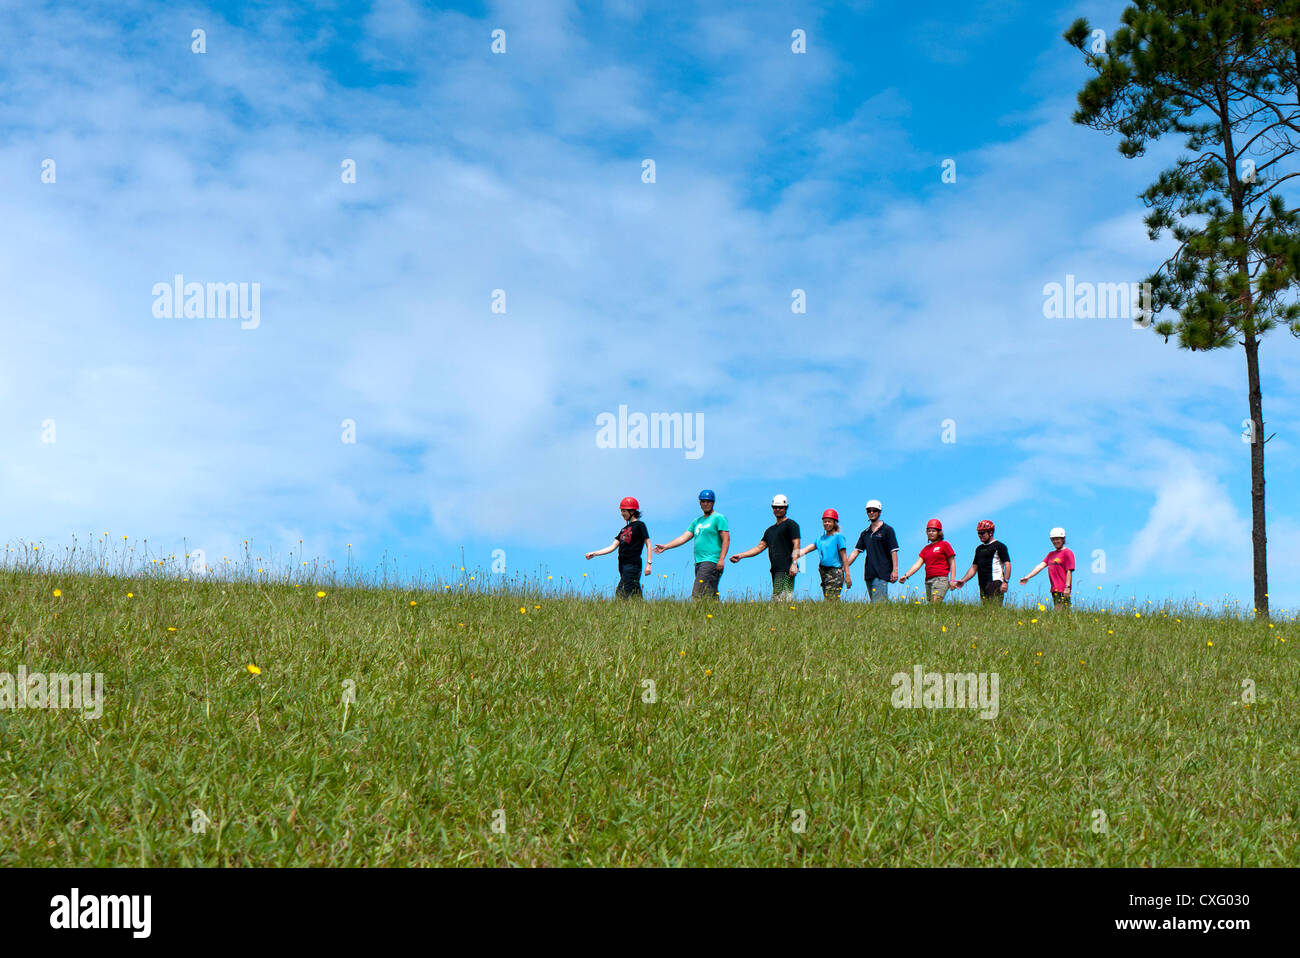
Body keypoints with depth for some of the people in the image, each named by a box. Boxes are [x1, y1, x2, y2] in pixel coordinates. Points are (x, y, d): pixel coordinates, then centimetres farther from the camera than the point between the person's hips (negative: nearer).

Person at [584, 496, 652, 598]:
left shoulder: (639, 525, -2)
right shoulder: (624, 529, 18)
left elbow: (648, 545, -5)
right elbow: (612, 547, 15)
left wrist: (648, 563, -14)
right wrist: (594, 554, 8)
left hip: (633, 565, -7)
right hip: (623, 565, 7)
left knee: (620, 594, -15)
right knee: (635, 596, 5)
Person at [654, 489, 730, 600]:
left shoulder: (719, 518, 0)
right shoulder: (697, 521, 23)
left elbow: (726, 539, -7)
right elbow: (684, 537, 21)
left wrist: (721, 559, -18)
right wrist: (665, 547, 12)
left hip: (711, 561, -8)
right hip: (699, 562, 8)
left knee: (698, 594, -18)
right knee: (710, 596, 3)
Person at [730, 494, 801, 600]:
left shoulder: (791, 524, 1)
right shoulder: (770, 530, 25)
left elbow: (796, 545, -8)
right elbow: (760, 547, 23)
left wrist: (794, 563, -19)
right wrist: (741, 555, 13)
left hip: (786, 569, -8)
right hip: (775, 570, 8)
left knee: (782, 600, -17)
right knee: (776, 599, 0)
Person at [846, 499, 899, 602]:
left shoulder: (887, 530, 1)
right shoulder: (865, 533, 17)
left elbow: (893, 551, -4)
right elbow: (856, 551, 15)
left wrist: (895, 570, -12)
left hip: (882, 574, -6)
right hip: (869, 574, 6)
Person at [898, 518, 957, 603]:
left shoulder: (944, 544, 6)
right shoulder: (926, 548, 21)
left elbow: (952, 563, 4)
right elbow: (918, 563, 12)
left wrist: (952, 580, -5)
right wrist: (906, 575, -2)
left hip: (940, 579, -6)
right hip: (928, 580, 6)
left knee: (935, 604, -21)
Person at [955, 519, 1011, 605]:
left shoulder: (999, 546, 1)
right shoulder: (979, 548, 23)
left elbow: (1007, 564, -6)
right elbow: (974, 568, 24)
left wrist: (1005, 582, -17)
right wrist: (963, 580, 11)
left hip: (995, 582, -7)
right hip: (983, 585, 7)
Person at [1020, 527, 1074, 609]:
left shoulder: (1067, 553, -3)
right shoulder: (1051, 554, 21)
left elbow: (1069, 571, -9)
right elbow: (1041, 565, 15)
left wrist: (1067, 587, -15)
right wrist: (1027, 577, 7)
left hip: (1062, 591, -8)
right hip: (1054, 590, 8)